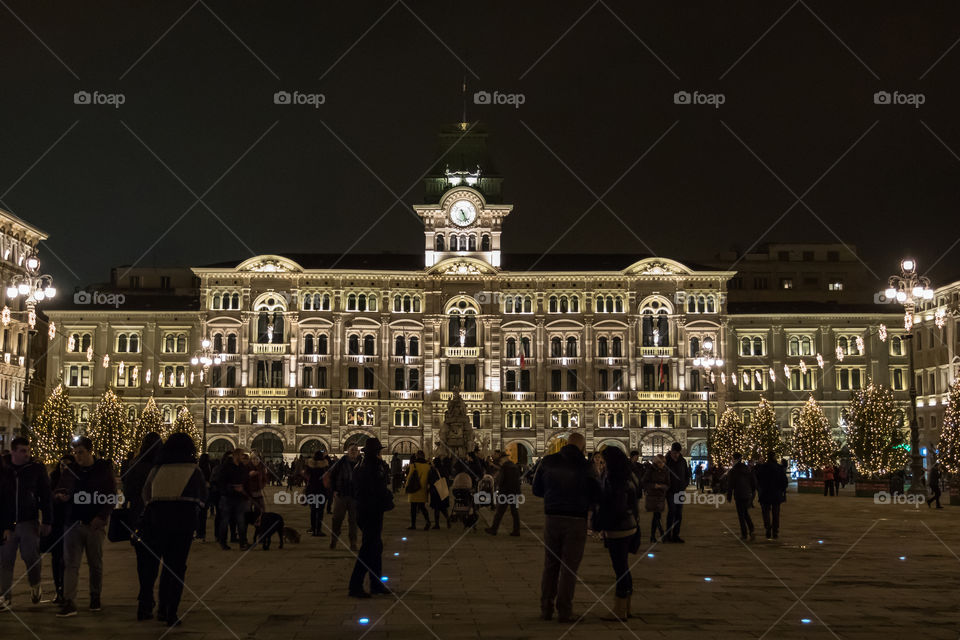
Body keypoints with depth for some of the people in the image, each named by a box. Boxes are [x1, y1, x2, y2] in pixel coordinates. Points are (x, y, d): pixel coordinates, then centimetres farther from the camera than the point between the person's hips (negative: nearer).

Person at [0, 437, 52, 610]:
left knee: (30, 556, -5)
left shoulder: (37, 469, 1)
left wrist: (47, 521, 0)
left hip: (29, 522, -1)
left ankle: (35, 586, 21)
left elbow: (46, 497, 4)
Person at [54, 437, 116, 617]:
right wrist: (60, 495, -8)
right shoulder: (71, 471, 9)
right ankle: (69, 603, -8)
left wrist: (101, 517, -13)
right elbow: (58, 491, 17)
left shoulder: (104, 470, 1)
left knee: (96, 563, 7)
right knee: (70, 563, -5)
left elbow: (112, 498, -1)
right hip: (73, 523, 2)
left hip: (94, 524, -2)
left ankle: (95, 597, 23)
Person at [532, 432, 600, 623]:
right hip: (576, 520, -3)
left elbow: (537, 490, 7)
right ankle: (564, 611, 5)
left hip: (552, 517, 3)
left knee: (550, 564, 14)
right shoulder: (585, 466, -8)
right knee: (569, 567, 5)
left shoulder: (548, 461, 1)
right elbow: (595, 494, -3)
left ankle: (546, 609, 14)